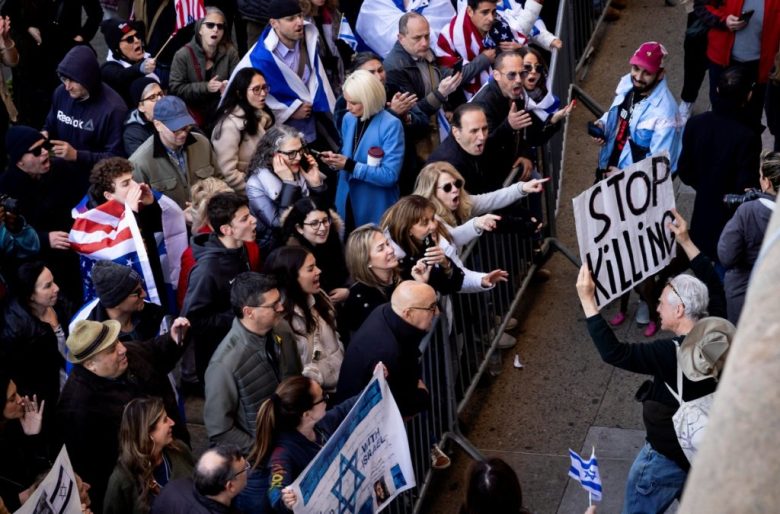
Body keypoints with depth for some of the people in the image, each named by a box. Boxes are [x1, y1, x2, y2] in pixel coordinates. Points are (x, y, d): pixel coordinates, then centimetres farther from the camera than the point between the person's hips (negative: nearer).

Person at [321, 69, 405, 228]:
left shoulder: (391, 125, -16)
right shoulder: (349, 119, 4)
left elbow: (390, 175, -21)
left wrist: (350, 165, -23)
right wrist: (335, 159, -7)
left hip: (375, 210, -6)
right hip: (347, 204, 6)